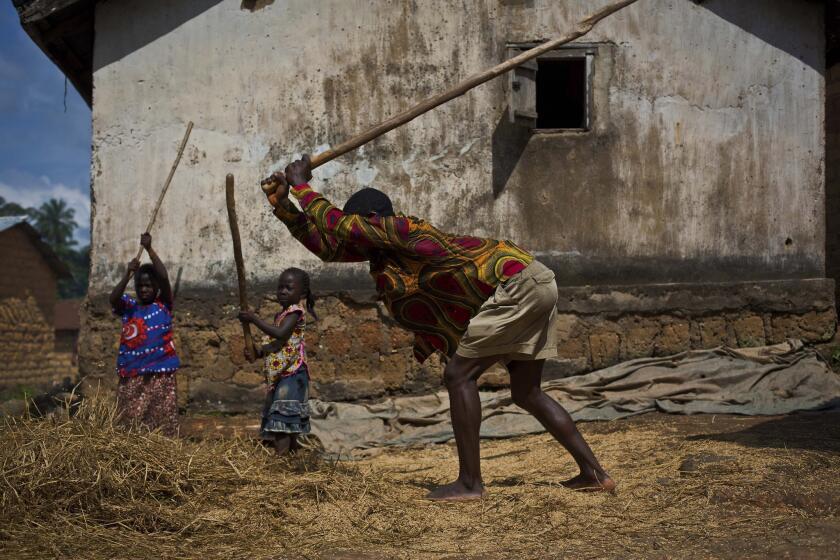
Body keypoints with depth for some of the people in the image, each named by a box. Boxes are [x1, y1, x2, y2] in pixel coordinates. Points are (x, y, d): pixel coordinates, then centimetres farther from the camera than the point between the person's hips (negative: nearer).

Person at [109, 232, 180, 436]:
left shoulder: (163, 305, 3)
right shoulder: (128, 306, 9)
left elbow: (164, 277, -11)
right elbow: (113, 299, -13)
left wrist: (149, 249, -17)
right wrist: (127, 274, -25)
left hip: (160, 375, -2)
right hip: (131, 376, 2)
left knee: (162, 424, -3)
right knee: (130, 424, 3)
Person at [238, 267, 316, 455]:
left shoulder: (295, 312, -10)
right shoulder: (281, 314, 19)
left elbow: (280, 334, -26)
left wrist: (254, 319, -23)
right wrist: (258, 352, 4)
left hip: (290, 374, -10)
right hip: (279, 374, 10)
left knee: (282, 414, -15)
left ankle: (280, 455, -18)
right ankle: (293, 447, 20)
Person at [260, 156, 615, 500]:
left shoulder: (399, 229, -12)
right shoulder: (381, 249, 13)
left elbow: (335, 224, -14)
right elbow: (327, 245, 17)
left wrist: (301, 186, 2)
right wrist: (282, 204, 14)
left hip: (517, 286, -10)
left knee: (459, 374, -9)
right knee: (526, 393, 15)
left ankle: (470, 482, -8)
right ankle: (594, 473, 16)